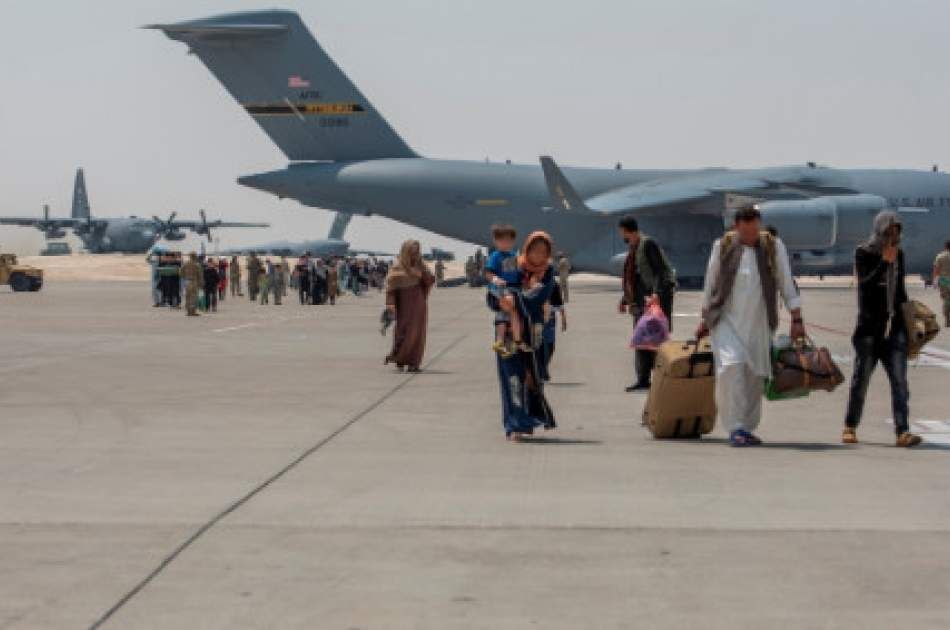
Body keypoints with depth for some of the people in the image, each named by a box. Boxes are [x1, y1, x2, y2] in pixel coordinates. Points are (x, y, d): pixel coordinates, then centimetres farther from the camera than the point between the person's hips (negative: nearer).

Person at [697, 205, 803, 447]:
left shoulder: (774, 247, 2)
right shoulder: (723, 246, 1)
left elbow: (787, 285, 4)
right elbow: (710, 284, 11)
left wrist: (797, 320, -1)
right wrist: (705, 320, 14)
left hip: (759, 323, 2)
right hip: (727, 320, -1)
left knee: (755, 375, 4)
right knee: (731, 366, -18)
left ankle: (747, 428, 18)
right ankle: (735, 428, -15)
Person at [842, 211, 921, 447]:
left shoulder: (898, 254, 13)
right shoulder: (863, 253, -2)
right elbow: (865, 285, -14)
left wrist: (908, 318, 22)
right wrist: (884, 262, -17)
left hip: (894, 327, 4)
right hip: (870, 327, -4)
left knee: (899, 380, -7)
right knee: (861, 378, 5)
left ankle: (902, 432, -12)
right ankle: (850, 428, 20)